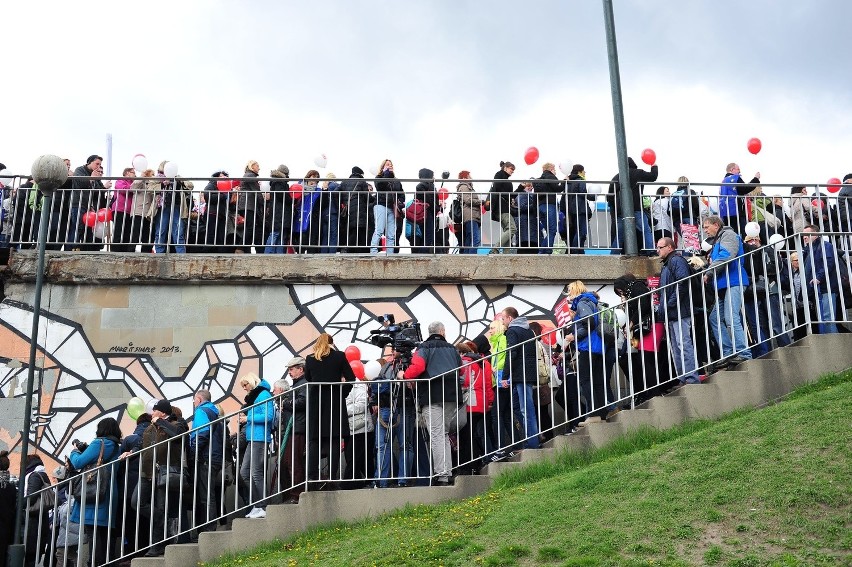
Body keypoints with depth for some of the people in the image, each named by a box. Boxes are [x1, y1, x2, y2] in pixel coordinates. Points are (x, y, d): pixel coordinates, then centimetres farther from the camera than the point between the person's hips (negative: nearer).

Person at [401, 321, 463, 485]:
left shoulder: (424, 348, 5)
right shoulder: (451, 349, 20)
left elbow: (417, 367, -12)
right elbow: (461, 369, 20)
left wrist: (404, 375, 4)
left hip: (432, 397, -4)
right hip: (452, 397, 5)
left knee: (436, 436, -8)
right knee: (444, 434, 18)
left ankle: (441, 475, -15)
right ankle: (447, 473, 15)